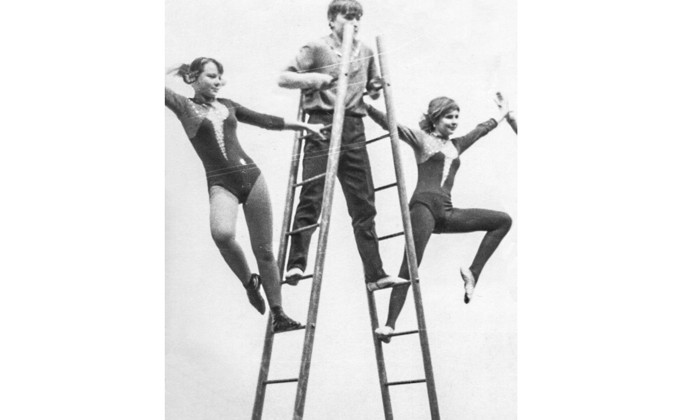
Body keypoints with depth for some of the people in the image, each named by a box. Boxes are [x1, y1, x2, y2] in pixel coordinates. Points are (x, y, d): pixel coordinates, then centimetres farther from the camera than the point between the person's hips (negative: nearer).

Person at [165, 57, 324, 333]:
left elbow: (266, 120, 24)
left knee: (264, 250, 2)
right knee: (222, 233, -33)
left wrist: (303, 125, 28)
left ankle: (278, 315, 10)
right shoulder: (185, 107, 5)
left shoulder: (227, 105, 16)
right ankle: (249, 281, -5)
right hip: (220, 183, -4)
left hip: (251, 175, 4)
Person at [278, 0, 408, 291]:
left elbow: (373, 90, 27)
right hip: (323, 127, -5)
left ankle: (375, 274, 7)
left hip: (354, 130, 5)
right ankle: (295, 265, -4)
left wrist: (377, 89, 5)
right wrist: (313, 78, -17)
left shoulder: (365, 52, 17)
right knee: (312, 199, -10)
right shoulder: (316, 49, 3)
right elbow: (284, 78, -1)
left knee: (364, 204, 4)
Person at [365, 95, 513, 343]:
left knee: (503, 220, 0)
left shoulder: (456, 145, 24)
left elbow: (482, 129, 40)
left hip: (447, 212, 7)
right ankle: (390, 324, -22)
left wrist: (502, 115, 53)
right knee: (410, 266, -19)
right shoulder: (421, 139, 7)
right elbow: (388, 123, -3)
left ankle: (473, 273, -3)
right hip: (424, 204, -6)